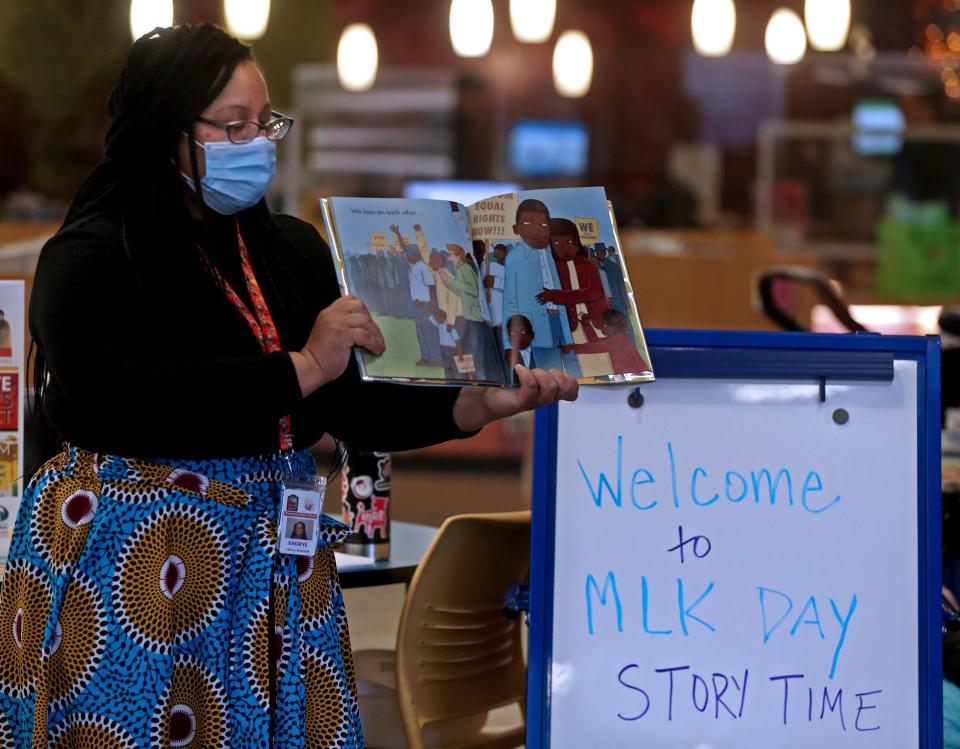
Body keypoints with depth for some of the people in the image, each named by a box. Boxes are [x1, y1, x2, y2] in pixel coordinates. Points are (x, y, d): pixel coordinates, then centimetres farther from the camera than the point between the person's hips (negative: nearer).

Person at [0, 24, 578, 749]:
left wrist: (483, 404, -6)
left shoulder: (293, 249, 12)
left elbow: (352, 410, 10)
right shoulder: (90, 259, -8)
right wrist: (300, 368, -23)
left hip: (271, 565, 6)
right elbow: (121, 402, -24)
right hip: (128, 554, -5)